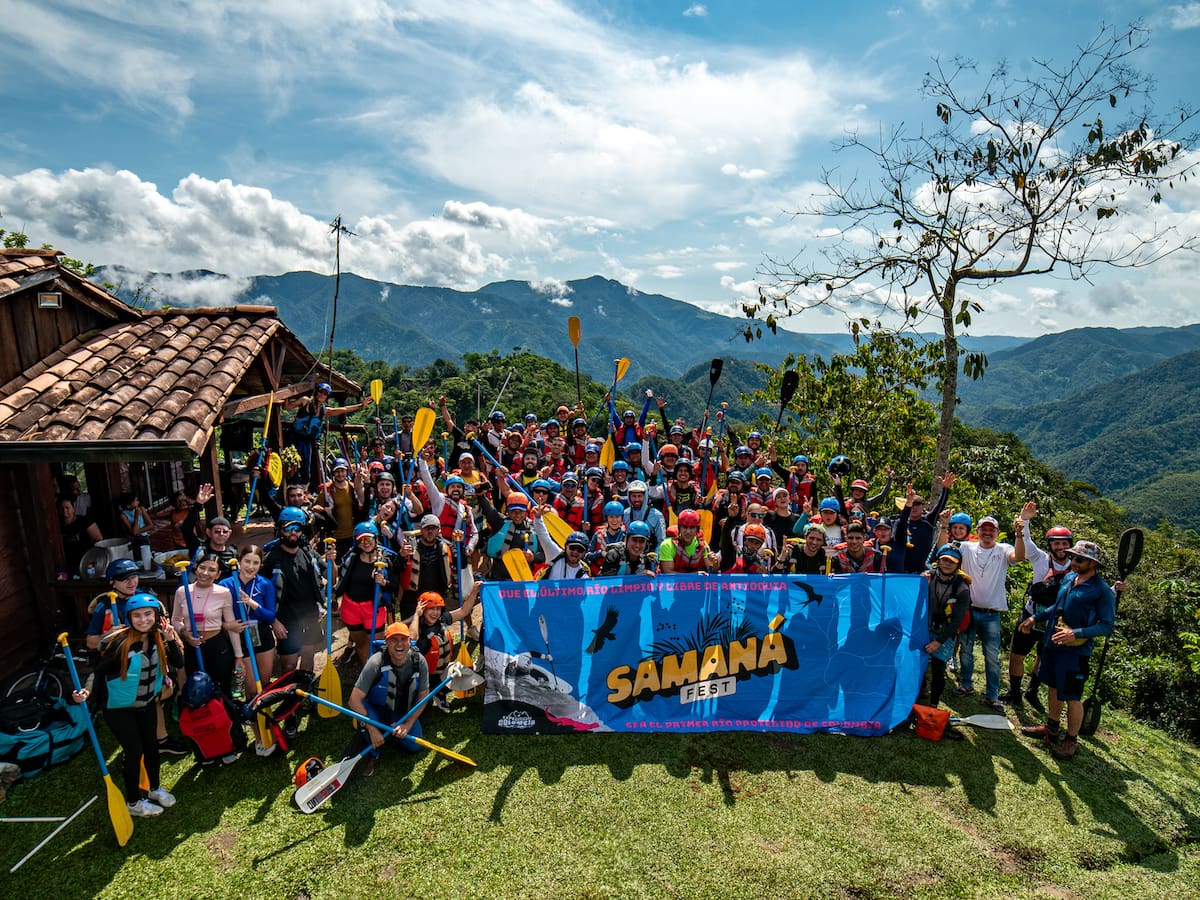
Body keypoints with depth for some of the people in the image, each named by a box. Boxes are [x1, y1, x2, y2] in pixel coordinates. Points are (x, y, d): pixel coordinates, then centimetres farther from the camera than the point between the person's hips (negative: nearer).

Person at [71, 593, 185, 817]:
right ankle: (133, 803, 24)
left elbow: (178, 663, -15)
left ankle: (155, 788, 40)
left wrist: (170, 639, -27)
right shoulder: (120, 642, -27)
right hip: (118, 706, -5)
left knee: (151, 744, 17)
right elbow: (100, 670, -20)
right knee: (134, 750, 2)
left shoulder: (158, 638, -11)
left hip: (146, 702, 5)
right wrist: (87, 690, -37)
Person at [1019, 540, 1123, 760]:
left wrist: (1076, 633, -26)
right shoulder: (1069, 578, 6)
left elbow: (1107, 626, -16)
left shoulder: (1103, 591, -15)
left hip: (1075, 651, -7)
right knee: (1054, 687, 20)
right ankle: (1051, 728, 37)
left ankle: (1071, 741, 22)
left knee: (1072, 697, 5)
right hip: (1052, 643, 7)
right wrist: (1035, 618, 14)